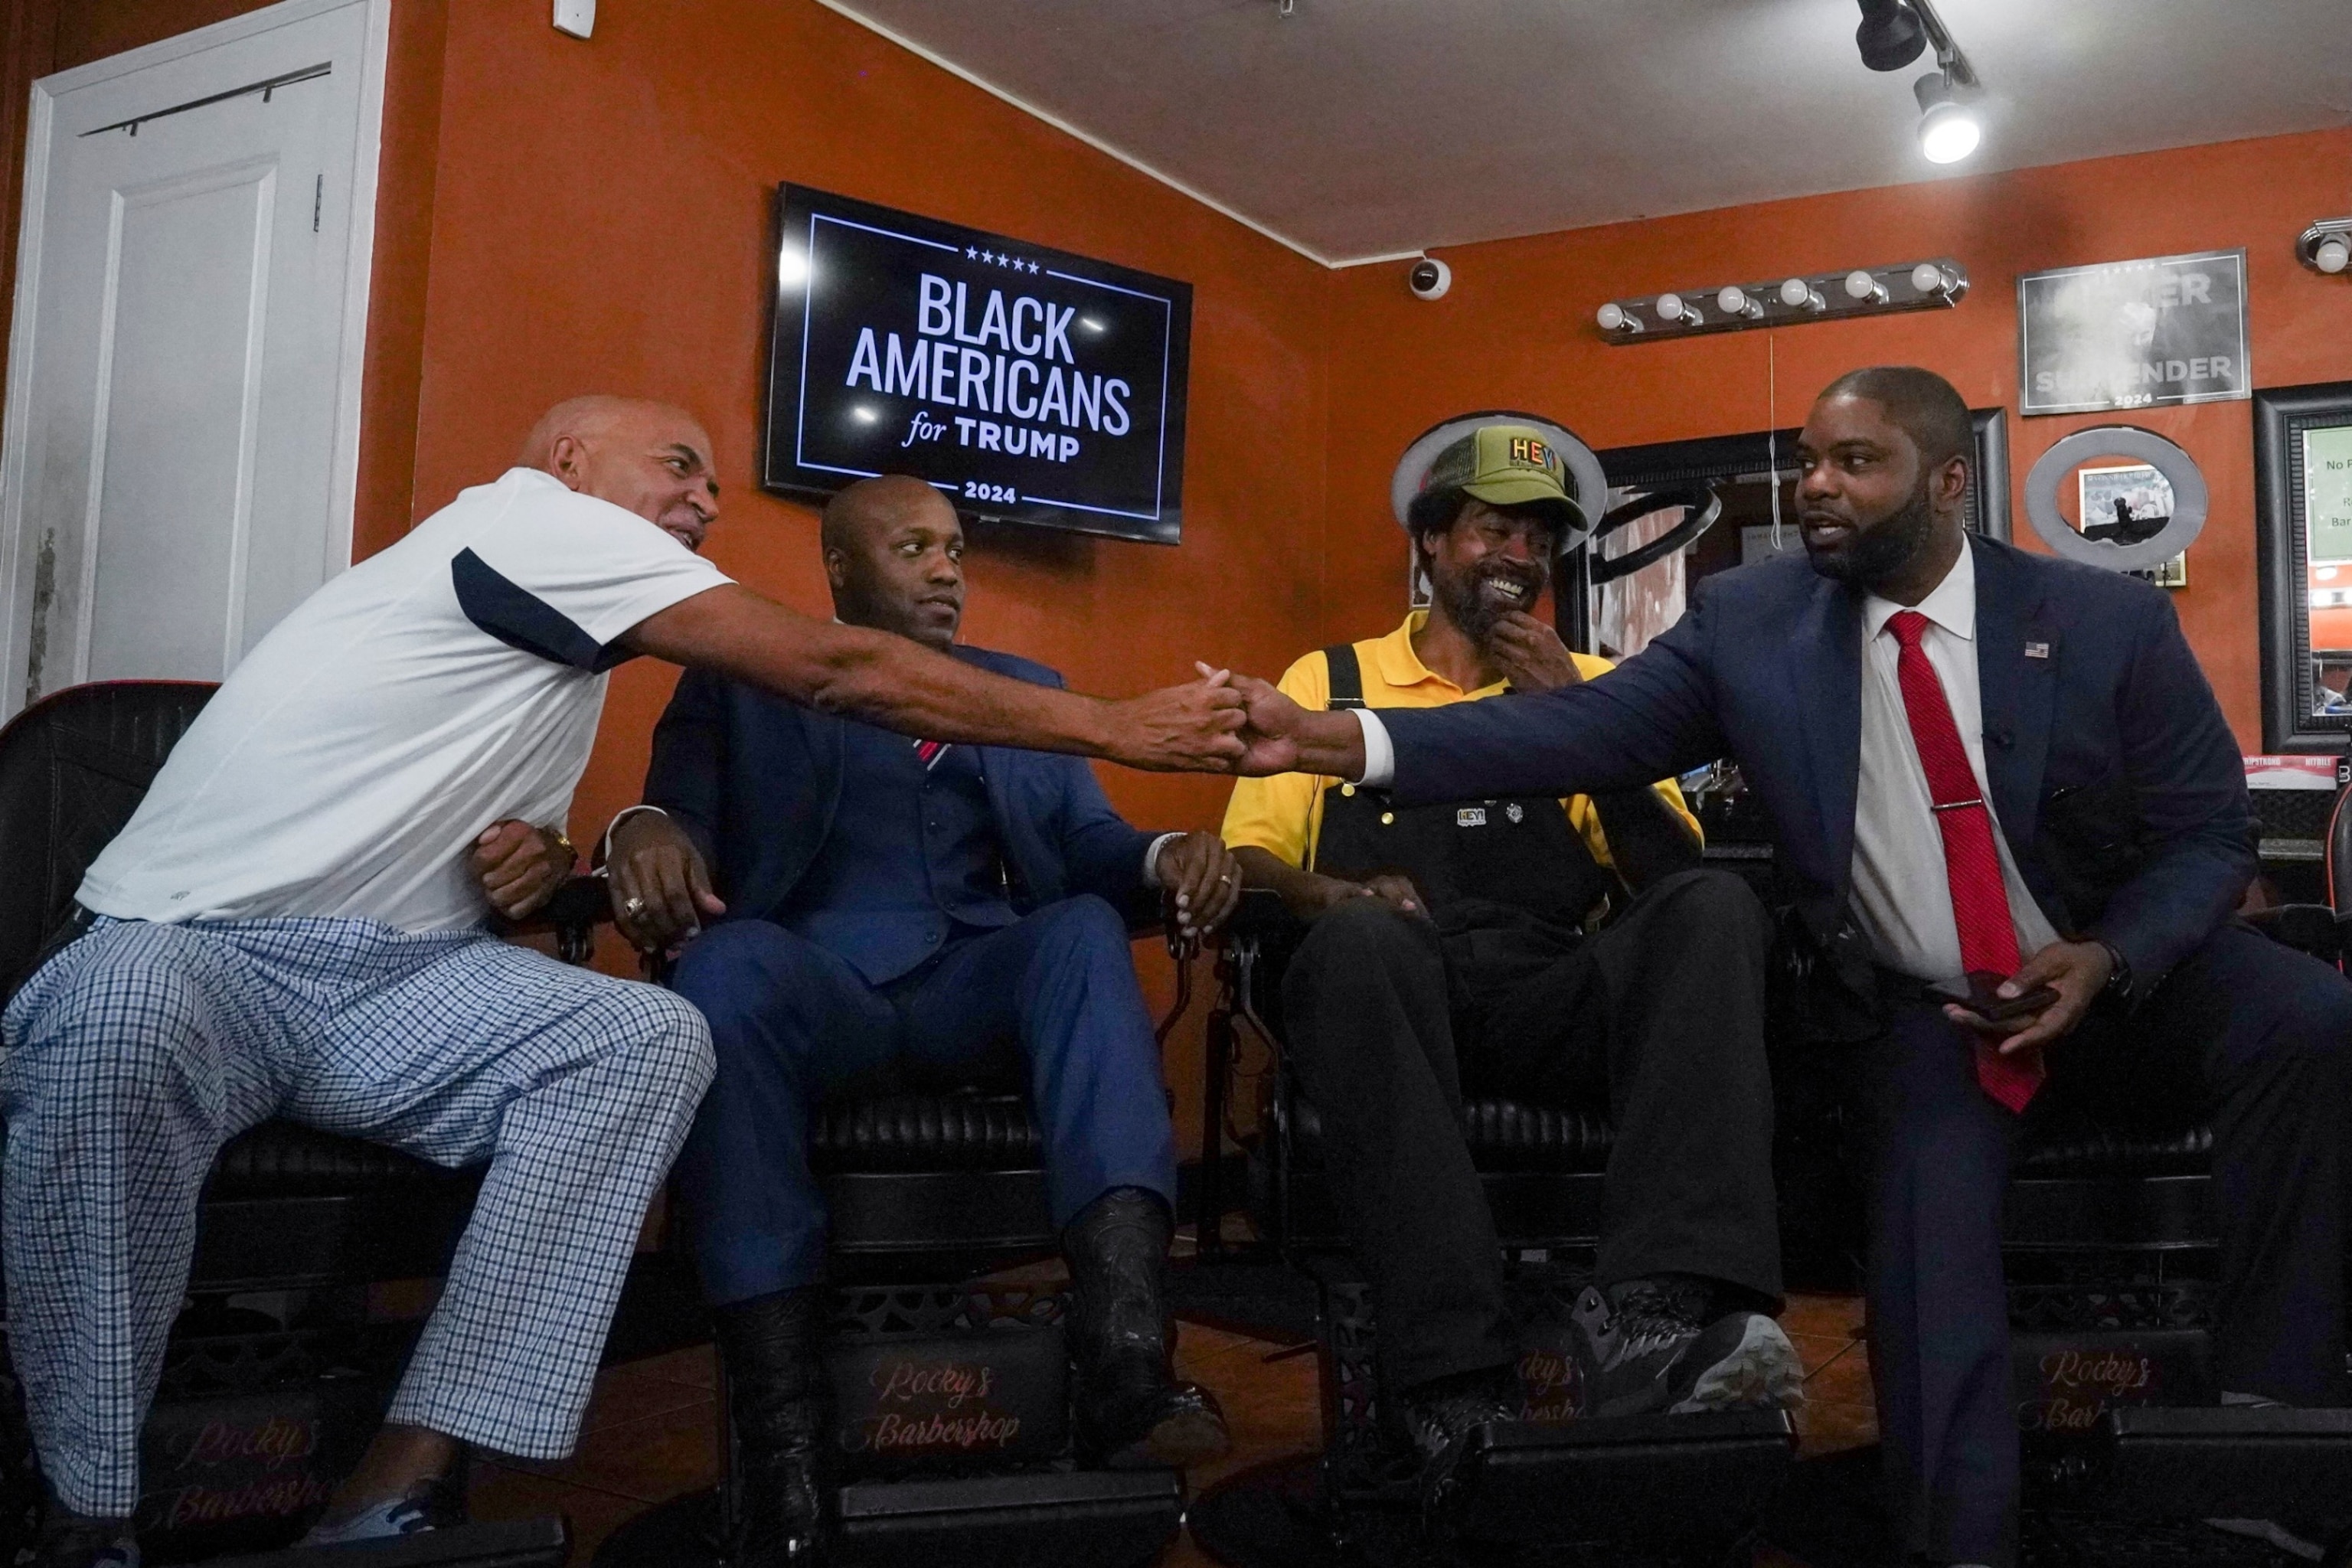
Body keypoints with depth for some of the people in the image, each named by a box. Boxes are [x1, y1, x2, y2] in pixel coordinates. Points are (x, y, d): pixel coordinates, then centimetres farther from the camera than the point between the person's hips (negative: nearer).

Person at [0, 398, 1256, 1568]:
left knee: (651, 1041, -18)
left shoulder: (579, 656, 19)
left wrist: (540, 867, 0)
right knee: (121, 1025, -41)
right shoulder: (532, 512, -8)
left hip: (392, 978, 8)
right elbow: (840, 672, -14)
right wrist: (1114, 727, -12)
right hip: (186, 946, -7)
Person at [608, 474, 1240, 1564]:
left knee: (1086, 928, -29)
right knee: (729, 959, -35)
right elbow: (679, 812, 3)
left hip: (978, 986, 2)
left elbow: (1089, 848, 13)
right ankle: (783, 1436, -36)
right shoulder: (739, 678, 18)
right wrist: (644, 828, -23)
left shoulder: (1027, 690, 25)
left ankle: (1126, 1365, -43)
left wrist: (1167, 857, -12)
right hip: (810, 982, -2)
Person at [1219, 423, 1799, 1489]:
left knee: (1716, 907, -26)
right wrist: (1326, 896, -13)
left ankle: (1655, 1313, -41)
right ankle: (1450, 1381, -37)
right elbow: (1248, 857, 10)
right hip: (1391, 991, -2)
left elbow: (1672, 874, 10)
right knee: (1362, 940, -37)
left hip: (1551, 995, 2)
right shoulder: (1329, 680, 19)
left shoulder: (1592, 685, 22)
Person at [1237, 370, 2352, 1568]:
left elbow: (2207, 835, 0)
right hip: (1920, 1015, -1)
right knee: (1933, 1278, -21)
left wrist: (2108, 961, -21)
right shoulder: (1747, 622, -7)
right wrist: (1338, 739, -29)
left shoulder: (2109, 619, -7)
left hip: (2122, 973, 1)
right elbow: (1577, 734, -16)